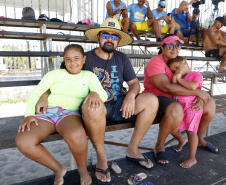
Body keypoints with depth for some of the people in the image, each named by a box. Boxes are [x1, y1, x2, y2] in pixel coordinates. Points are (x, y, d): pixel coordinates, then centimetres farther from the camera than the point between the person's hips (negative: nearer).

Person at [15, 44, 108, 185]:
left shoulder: (89, 76, 15)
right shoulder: (55, 74, 17)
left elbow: (104, 94, 0)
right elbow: (35, 93, 12)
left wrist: (95, 93, -25)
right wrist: (29, 114, -5)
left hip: (70, 113, -2)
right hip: (47, 112, 3)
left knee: (76, 135, -38)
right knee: (23, 142, -26)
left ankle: (82, 168, -2)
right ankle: (58, 169, 0)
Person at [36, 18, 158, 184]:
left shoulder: (122, 58, 11)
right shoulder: (86, 58, 2)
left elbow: (134, 83, 9)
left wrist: (130, 95, -14)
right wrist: (45, 95, -12)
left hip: (118, 107, 4)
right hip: (97, 109, -3)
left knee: (152, 100, -17)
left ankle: (133, 149, 0)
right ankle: (101, 156, -13)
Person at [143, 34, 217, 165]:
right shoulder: (155, 62, -13)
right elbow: (167, 87, -26)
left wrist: (200, 98, -13)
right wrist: (198, 92, -20)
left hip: (179, 100, 8)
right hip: (157, 99, -8)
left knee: (210, 103, 5)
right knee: (176, 109, -40)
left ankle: (200, 138, 26)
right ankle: (160, 145, -15)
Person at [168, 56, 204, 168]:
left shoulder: (196, 75, -2)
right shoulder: (179, 77, 20)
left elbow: (193, 87, -22)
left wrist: (180, 79, -11)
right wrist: (174, 78, -6)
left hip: (192, 107, -7)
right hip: (179, 107, 7)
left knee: (190, 131, -6)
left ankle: (192, 158, 6)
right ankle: (181, 140, 40)